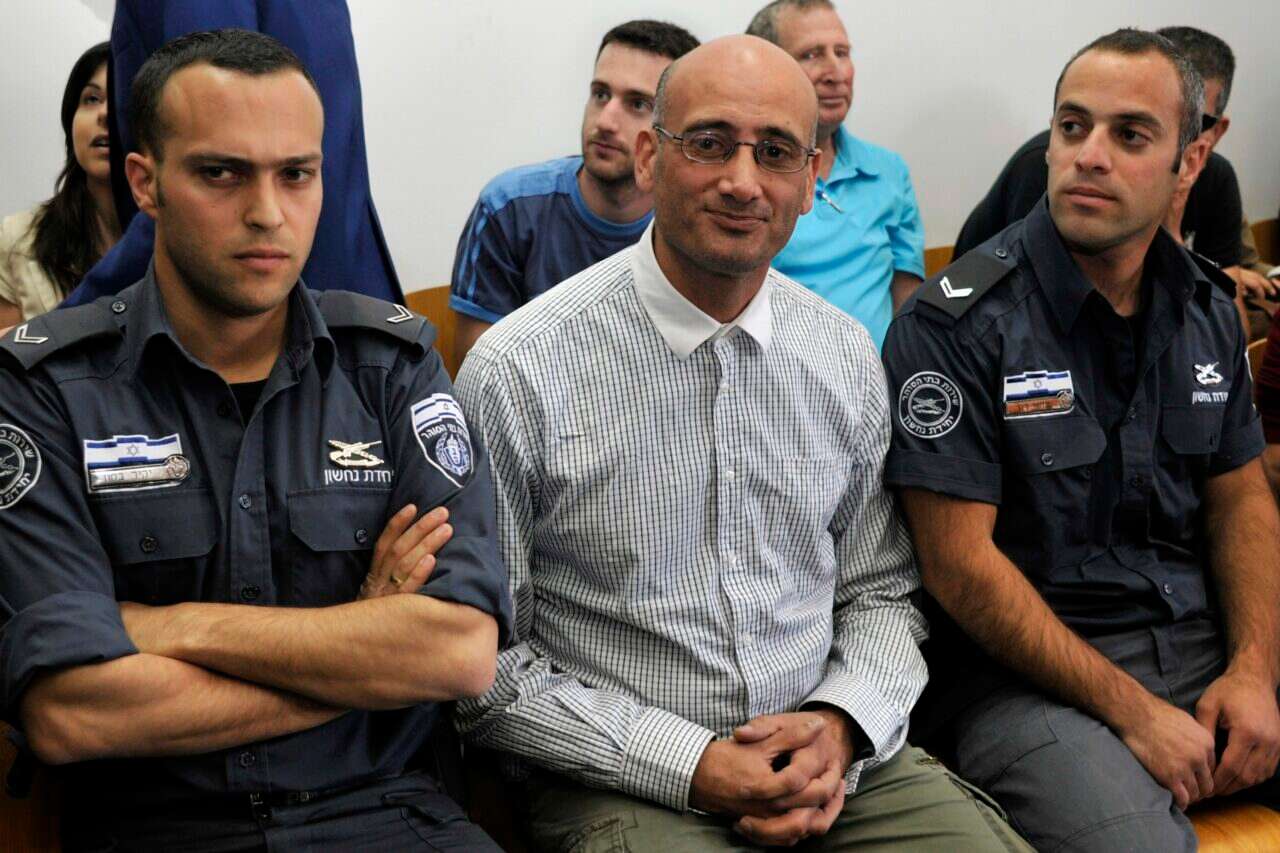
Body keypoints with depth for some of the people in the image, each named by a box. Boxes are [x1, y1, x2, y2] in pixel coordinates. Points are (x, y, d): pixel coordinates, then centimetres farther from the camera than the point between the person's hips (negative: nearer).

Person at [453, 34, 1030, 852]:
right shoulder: (518, 375, -11)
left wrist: (841, 726, -7)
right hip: (621, 779, -4)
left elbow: (881, 595, 12)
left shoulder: (847, 357, 4)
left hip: (830, 756, 4)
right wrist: (690, 767, -14)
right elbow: (483, 665, -8)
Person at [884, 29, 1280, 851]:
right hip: (1025, 667, -6)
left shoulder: (1207, 308, 8)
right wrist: (1131, 710, -16)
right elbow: (960, 562, -14)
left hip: (1201, 634, 6)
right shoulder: (956, 323, -12)